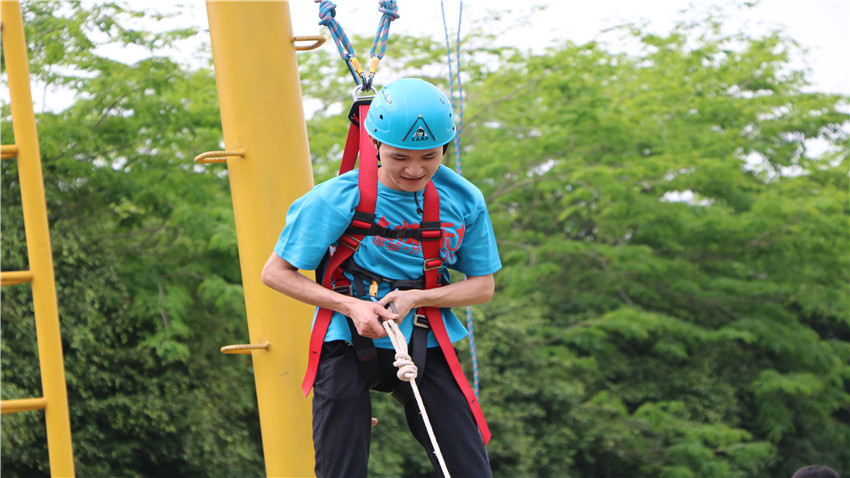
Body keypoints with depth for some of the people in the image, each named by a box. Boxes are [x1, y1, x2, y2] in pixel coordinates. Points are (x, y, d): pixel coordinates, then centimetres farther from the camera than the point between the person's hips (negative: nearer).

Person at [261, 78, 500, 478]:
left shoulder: (464, 201, -2)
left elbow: (483, 285, 7)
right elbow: (276, 273, -4)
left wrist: (417, 298, -12)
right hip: (350, 342, -2)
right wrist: (351, 306, -18)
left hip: (424, 346, 2)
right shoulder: (340, 198, -10)